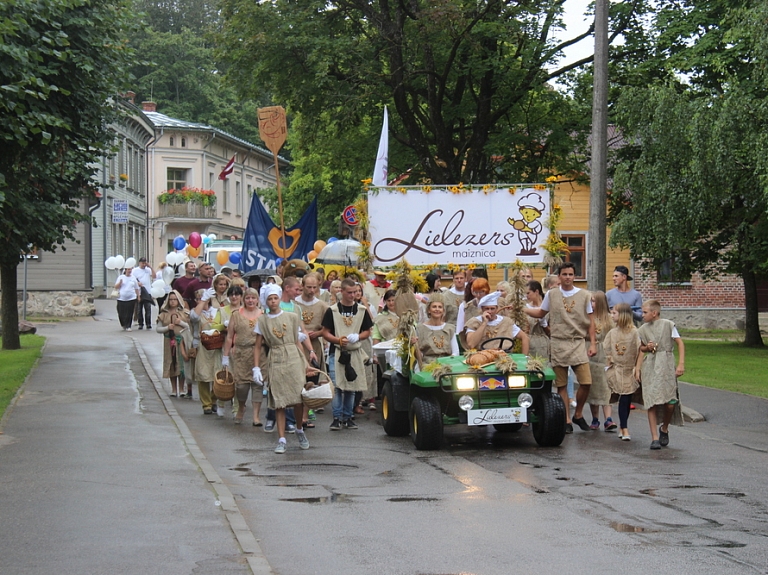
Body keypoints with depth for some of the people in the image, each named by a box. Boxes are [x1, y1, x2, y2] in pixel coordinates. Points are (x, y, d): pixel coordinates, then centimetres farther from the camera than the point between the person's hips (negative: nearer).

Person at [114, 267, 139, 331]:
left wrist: (138, 296, 11)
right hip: (121, 298, -1)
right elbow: (116, 287, 4)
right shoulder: (121, 277, 6)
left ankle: (128, 326, 1)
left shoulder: (133, 278, 11)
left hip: (131, 298, 1)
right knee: (121, 313, 0)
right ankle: (123, 325, 23)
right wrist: (120, 282, -13)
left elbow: (136, 289, 17)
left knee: (129, 314, -5)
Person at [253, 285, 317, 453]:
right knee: (279, 402, -3)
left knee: (299, 398, -9)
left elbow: (298, 341, 14)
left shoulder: (292, 317, 8)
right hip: (275, 362, 0)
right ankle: (281, 439, 1)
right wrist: (256, 368, 1)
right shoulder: (262, 321, 7)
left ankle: (299, 430, 16)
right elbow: (257, 346, 9)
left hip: (294, 359, 0)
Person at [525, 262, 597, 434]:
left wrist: (593, 343, 0)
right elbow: (540, 313, 19)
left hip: (578, 343, 0)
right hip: (558, 344, 0)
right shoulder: (551, 294, 6)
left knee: (586, 382, -10)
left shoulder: (584, 295, 4)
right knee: (561, 385, 1)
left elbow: (590, 321, 6)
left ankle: (578, 414, 12)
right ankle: (567, 420, 8)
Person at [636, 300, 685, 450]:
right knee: (651, 403, -5)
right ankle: (654, 438, -1)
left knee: (670, 402, -9)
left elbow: (680, 343, -1)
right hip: (649, 366, 3)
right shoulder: (643, 329, 10)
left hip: (666, 364, -3)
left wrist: (681, 364, -8)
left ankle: (664, 429, 19)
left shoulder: (667, 324, -1)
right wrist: (647, 347, -1)